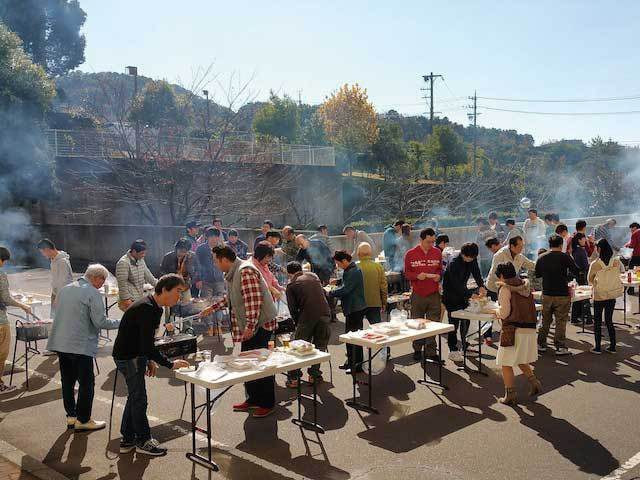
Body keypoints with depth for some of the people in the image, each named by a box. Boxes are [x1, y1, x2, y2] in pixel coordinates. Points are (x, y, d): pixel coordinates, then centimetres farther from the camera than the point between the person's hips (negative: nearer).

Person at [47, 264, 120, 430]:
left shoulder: (64, 289, 12)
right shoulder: (93, 293, -12)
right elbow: (100, 322, -16)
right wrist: (120, 323, -3)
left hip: (59, 343, 8)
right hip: (81, 346, -8)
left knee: (67, 381, 15)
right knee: (86, 383, 3)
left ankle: (70, 416, 24)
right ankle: (83, 420, 8)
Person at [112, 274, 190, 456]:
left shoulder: (153, 307, 5)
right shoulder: (146, 309, -27)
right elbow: (148, 346, -30)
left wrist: (149, 360, 11)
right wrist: (170, 364, -27)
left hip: (135, 355, 10)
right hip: (128, 357, -10)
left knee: (134, 397, 17)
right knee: (139, 399, 0)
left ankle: (127, 440, 27)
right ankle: (143, 441, 13)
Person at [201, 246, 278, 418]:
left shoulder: (246, 271, -19)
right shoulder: (232, 273, 13)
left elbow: (254, 300, -26)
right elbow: (232, 298, 26)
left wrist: (250, 326, -27)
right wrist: (213, 307, 24)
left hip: (260, 324, -10)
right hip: (249, 326, 10)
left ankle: (268, 404, 9)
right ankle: (253, 399, 28)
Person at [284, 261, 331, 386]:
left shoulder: (291, 285, 8)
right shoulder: (313, 276, 19)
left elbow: (293, 308, 5)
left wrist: (298, 323, 17)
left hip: (307, 316, -3)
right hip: (325, 314, 3)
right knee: (320, 346, 14)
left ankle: (293, 378, 7)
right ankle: (314, 375, 17)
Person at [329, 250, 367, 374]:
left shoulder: (354, 272, -20)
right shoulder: (349, 271, 13)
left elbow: (345, 290, -24)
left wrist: (330, 293, -13)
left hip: (356, 309, -11)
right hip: (351, 309, 11)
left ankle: (358, 365, 4)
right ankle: (350, 362, 28)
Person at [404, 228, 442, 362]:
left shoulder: (437, 252, 7)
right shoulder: (410, 254, -3)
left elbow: (440, 269, 16)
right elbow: (406, 273, 1)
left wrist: (438, 276, -5)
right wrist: (417, 276, -17)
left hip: (434, 294, 2)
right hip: (417, 294, -2)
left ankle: (431, 351, 11)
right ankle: (417, 350, 20)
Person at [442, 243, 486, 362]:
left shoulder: (472, 260, -4)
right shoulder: (454, 264, -26)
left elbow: (477, 274, -4)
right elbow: (457, 285, -29)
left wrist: (481, 287, -23)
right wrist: (471, 295, -34)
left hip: (462, 293, 7)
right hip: (451, 295, -7)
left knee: (466, 320, 8)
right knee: (454, 322, -8)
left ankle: (465, 345, 22)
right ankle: (453, 350, -2)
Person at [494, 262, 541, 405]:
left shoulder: (505, 288, -10)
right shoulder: (525, 286, 10)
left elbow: (505, 313, -14)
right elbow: (530, 308, 15)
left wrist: (498, 313, 8)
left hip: (513, 330, -7)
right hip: (530, 329, 7)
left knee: (506, 364, 4)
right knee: (521, 361, 25)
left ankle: (510, 395, 5)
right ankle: (534, 382, 13)